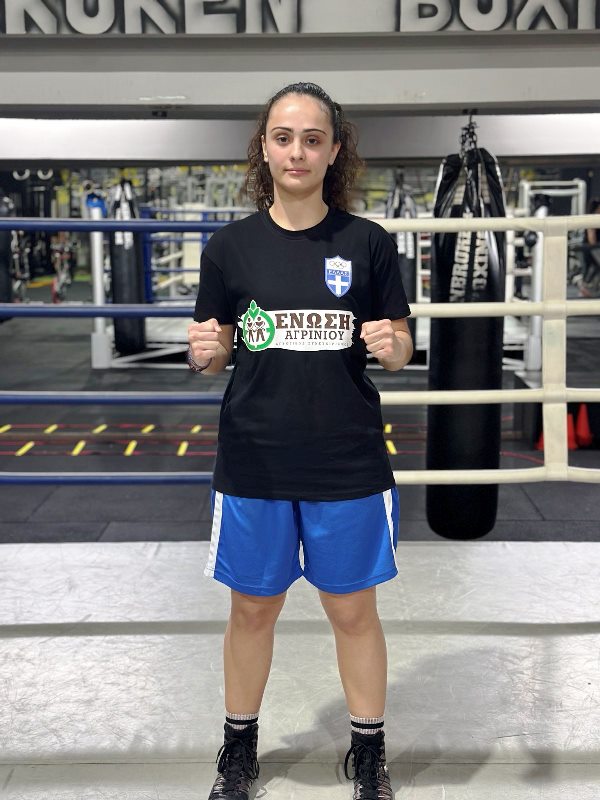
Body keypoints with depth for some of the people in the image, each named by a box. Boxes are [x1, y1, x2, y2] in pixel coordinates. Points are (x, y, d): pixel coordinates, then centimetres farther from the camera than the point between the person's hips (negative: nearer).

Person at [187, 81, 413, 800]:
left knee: (353, 609, 11)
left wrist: (391, 346, -17)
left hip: (348, 463, -1)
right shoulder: (230, 245, 0)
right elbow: (214, 354, 6)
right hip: (254, 462, 1)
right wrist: (203, 354, -16)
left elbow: (401, 347, 5)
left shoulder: (368, 242, -2)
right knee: (252, 608, 14)